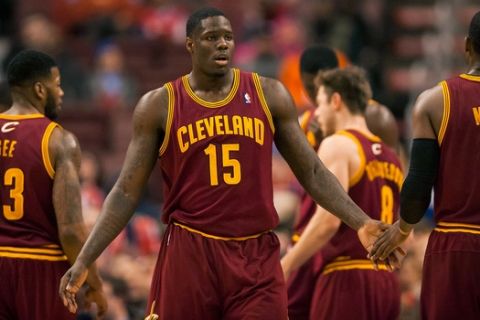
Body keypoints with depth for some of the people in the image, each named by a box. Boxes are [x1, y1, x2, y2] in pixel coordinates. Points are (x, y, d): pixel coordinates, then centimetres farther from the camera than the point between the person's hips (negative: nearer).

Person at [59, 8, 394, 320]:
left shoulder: (269, 95, 5)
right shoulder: (160, 106, 1)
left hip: (257, 257, 1)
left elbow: (312, 172, 8)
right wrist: (84, 261, -6)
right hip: (189, 255, -1)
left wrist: (360, 222, -6)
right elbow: (127, 192, 2)